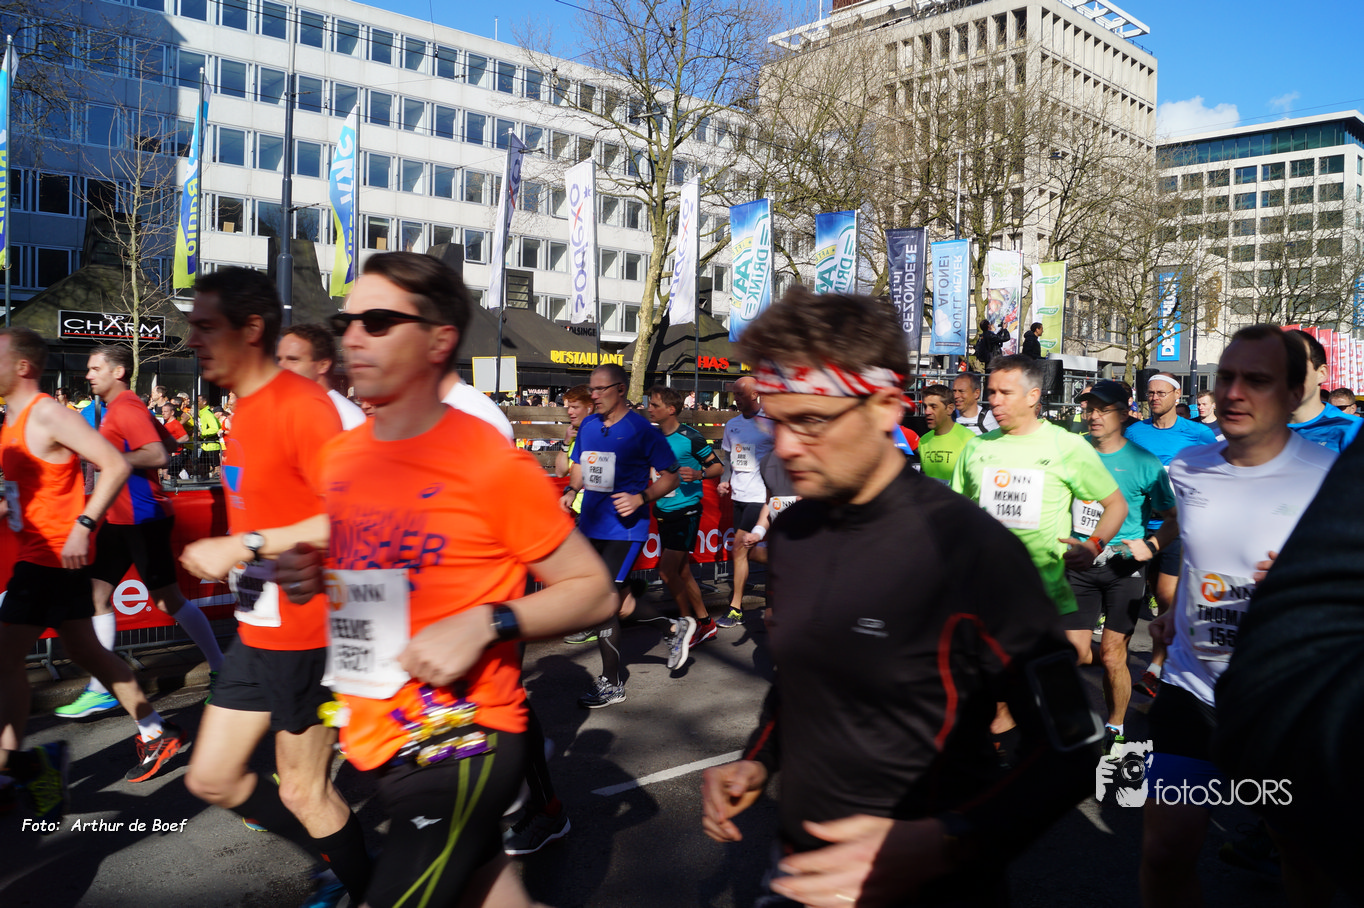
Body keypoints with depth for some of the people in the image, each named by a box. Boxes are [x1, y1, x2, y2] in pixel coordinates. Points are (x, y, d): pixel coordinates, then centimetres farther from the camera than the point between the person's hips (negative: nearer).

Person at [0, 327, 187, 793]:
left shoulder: (48, 414, -15)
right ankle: (156, 733, 25)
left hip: (54, 557, -10)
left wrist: (83, 526, -26)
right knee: (86, 651, 15)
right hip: (38, 556, 10)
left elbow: (117, 466, -22)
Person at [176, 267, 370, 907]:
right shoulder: (245, 407, 9)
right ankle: (337, 852, 34)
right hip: (257, 630, 9)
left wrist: (244, 545, -27)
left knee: (303, 792, 6)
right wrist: (224, 555, 10)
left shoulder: (302, 404, -20)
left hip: (305, 632, -9)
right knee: (210, 778, 17)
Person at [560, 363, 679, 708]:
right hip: (590, 525, 7)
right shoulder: (588, 425, 8)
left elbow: (670, 476, -5)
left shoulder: (641, 429, -9)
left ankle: (611, 684, 5)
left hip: (624, 528, -7)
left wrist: (641, 498, -20)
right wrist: (571, 491, 1)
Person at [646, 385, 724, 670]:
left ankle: (686, 620, 3)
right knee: (682, 572, 12)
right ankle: (705, 623, 27)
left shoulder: (690, 437, -12)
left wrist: (698, 474, -22)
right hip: (663, 512, 7)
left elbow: (718, 466, -4)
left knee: (667, 570, -15)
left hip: (686, 511, -7)